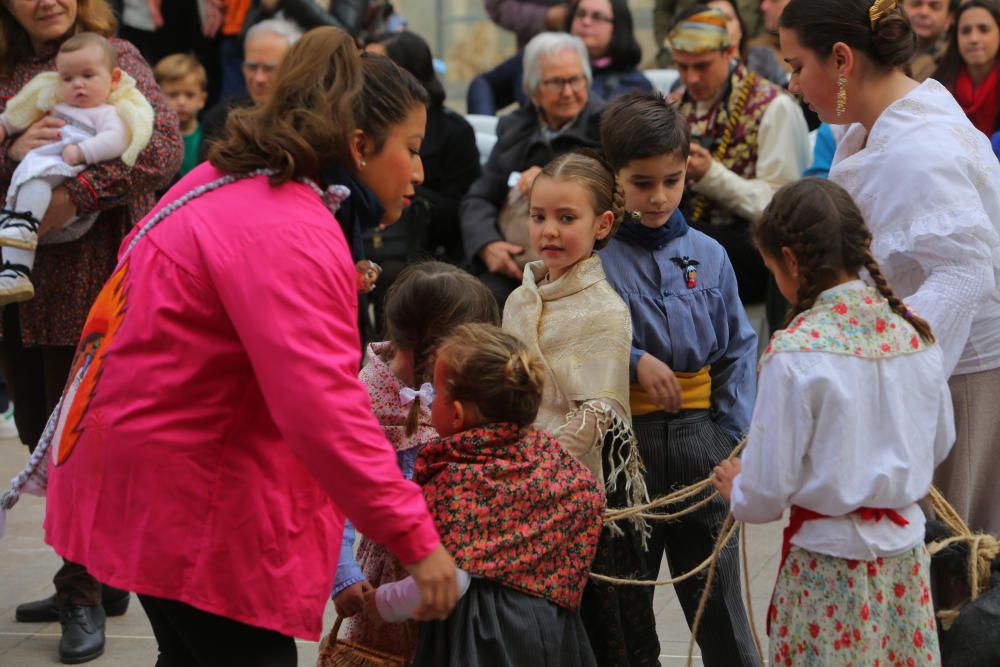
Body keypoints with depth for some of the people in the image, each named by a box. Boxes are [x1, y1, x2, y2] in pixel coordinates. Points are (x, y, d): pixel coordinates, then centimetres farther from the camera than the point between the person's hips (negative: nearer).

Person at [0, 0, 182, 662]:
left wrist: (75, 193, -24)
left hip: (90, 279, -6)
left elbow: (163, 148, -16)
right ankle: (102, 580, 26)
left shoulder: (115, 56, -3)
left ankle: (84, 593, 13)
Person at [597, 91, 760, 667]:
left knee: (720, 605, 9)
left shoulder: (708, 255, 5)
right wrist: (633, 361, -17)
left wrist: (732, 439, 0)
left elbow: (737, 349, 7)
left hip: (698, 434, 2)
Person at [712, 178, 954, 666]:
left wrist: (736, 490, 7)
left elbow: (768, 486, -14)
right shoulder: (916, 331, -2)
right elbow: (940, 443, 11)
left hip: (829, 559, -5)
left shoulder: (794, 352, -19)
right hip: (905, 558, 5)